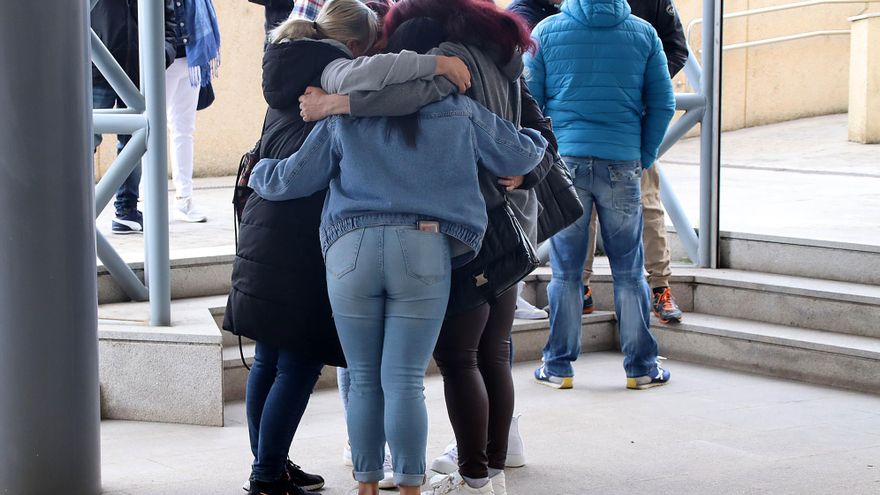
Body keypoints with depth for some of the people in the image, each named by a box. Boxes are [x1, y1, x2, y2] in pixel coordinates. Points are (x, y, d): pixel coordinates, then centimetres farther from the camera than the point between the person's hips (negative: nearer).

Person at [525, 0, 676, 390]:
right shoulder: (643, 33, 3)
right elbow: (663, 104, 4)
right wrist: (644, 159, 13)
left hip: (564, 162, 0)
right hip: (622, 164, 0)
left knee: (566, 272, 6)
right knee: (629, 271, 7)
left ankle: (558, 368, 10)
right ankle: (641, 368, 12)